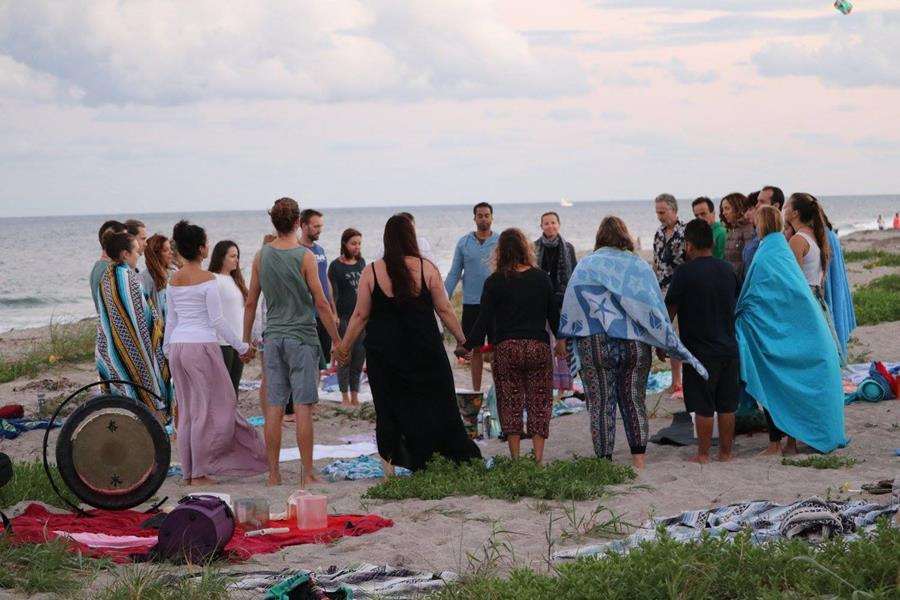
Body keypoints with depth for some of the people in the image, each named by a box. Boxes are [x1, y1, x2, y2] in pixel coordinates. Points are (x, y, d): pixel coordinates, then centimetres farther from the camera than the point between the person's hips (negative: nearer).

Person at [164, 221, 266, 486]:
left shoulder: (174, 280, 9)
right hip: (201, 345, -7)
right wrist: (243, 347, -4)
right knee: (207, 409, 1)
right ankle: (199, 472, 2)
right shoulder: (207, 278, -10)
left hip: (178, 345, 7)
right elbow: (217, 319, -11)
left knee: (186, 410, 12)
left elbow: (171, 319, 14)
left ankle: (188, 471, 15)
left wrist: (167, 350, 24)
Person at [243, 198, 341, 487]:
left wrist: (246, 339, 19)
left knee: (274, 408, 6)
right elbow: (321, 303, -8)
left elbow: (251, 302, 9)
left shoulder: (262, 255, 5)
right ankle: (307, 475, -2)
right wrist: (337, 340, -1)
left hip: (273, 338, 4)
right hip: (302, 337, -4)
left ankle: (274, 473, 9)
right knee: (303, 407, -3)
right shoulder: (304, 256, -8)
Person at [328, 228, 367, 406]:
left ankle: (355, 396, 13)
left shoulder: (361, 262, 10)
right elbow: (333, 293, -11)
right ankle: (345, 396, 6)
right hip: (344, 317, -5)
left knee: (359, 356, 5)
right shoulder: (335, 266, -7)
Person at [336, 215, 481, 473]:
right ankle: (462, 459, 9)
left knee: (389, 407, 8)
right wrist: (462, 339, 11)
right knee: (437, 404, 7)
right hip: (425, 352, 0)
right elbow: (444, 309, -1)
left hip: (384, 351, 0)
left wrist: (344, 346, 10)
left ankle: (390, 464, 8)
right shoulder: (427, 268, -4)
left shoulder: (371, 271, -4)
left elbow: (361, 315, -1)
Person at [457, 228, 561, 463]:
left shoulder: (494, 282, -4)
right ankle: (538, 458, 1)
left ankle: (515, 459, 6)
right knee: (539, 403, 6)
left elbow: (484, 320, -6)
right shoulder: (542, 278, 3)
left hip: (506, 348, -1)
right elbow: (554, 314, 10)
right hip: (538, 347, 1)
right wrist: (561, 340, 26)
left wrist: (467, 346, 4)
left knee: (510, 404, 7)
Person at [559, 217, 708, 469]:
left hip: (595, 343, -2)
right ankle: (638, 460, 8)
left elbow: (570, 307, -1)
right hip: (635, 343, 2)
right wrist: (671, 345, 8)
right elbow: (656, 308, 3)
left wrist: (563, 340, 11)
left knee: (601, 405, 3)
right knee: (634, 401, 11)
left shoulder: (586, 266, 0)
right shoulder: (640, 266, 4)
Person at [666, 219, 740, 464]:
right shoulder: (728, 269, 6)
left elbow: (669, 310, -8)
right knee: (727, 405, 10)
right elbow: (740, 303, 18)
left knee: (703, 407, 2)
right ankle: (726, 452, 17)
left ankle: (703, 455, 8)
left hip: (700, 351, -5)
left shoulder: (685, 272, -12)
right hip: (728, 349, 5)